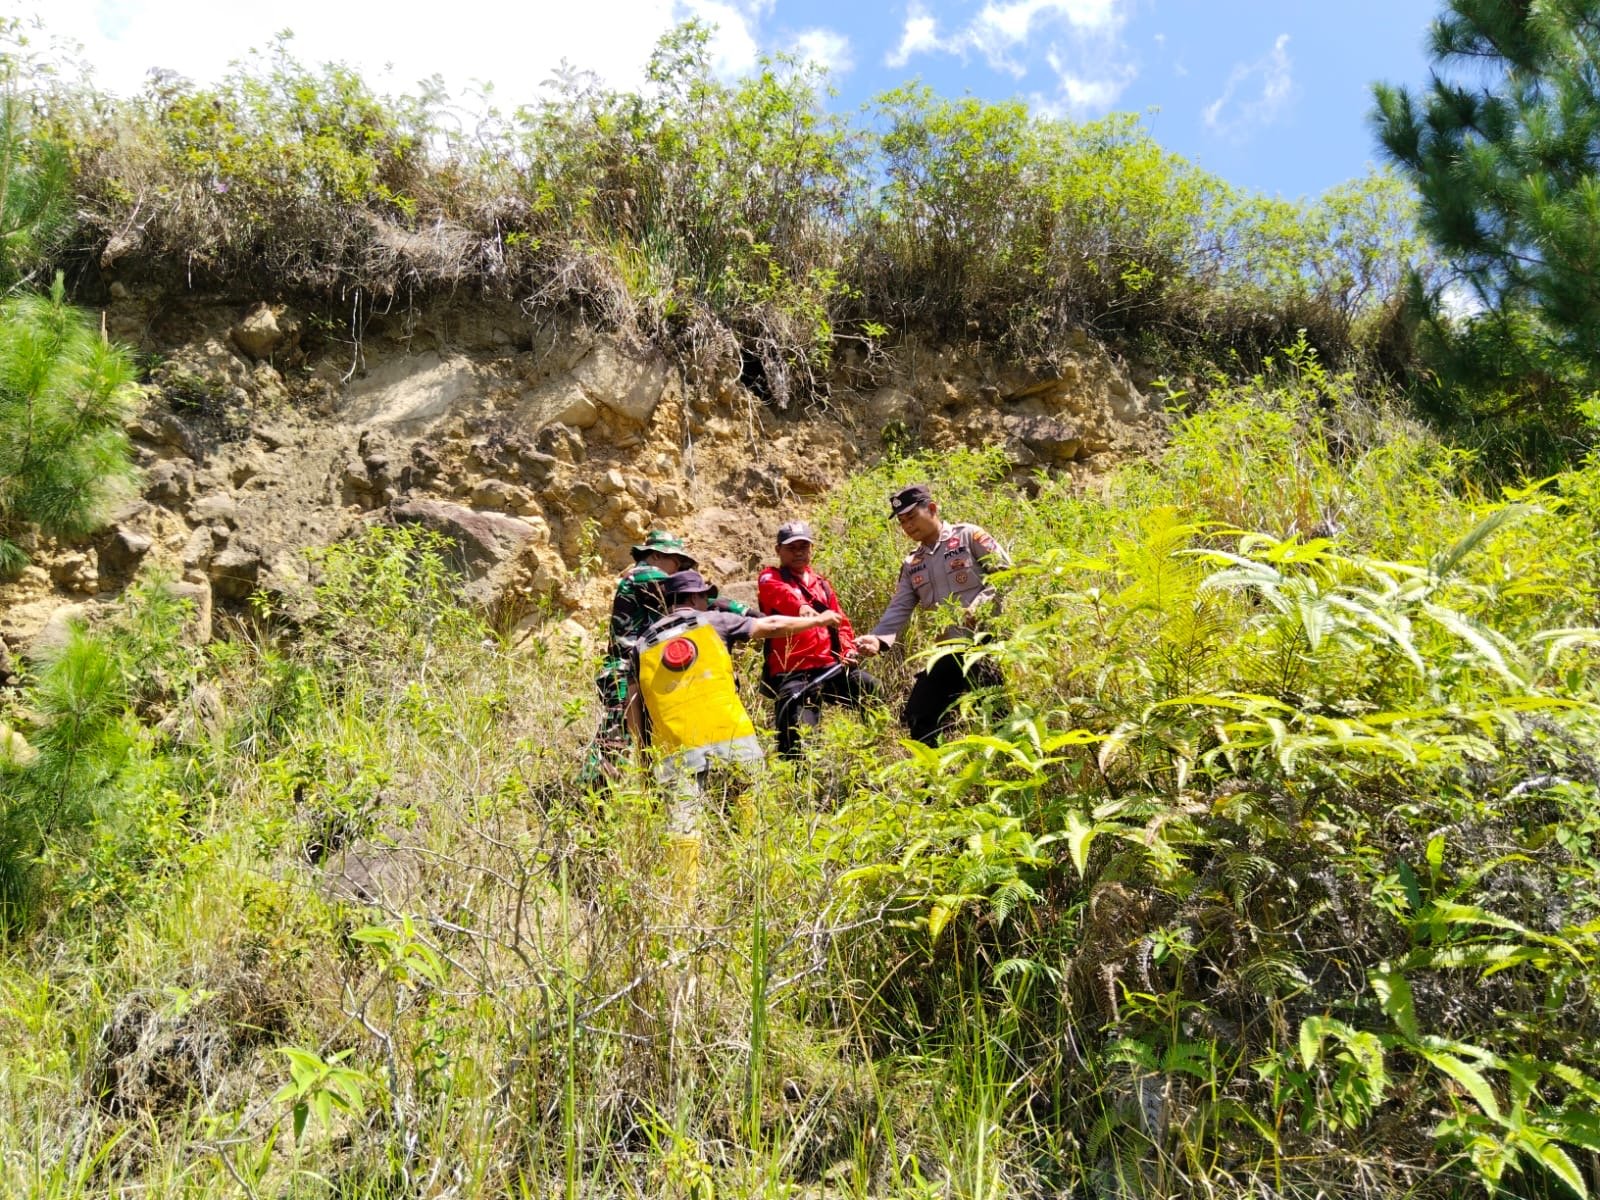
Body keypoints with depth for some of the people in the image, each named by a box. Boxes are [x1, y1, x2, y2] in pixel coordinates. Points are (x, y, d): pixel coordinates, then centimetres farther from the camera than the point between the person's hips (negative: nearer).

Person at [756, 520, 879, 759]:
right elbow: (782, 594, -20)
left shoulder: (822, 584, 23)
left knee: (875, 692, -17)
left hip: (829, 667, 4)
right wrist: (801, 607, -43)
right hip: (791, 673, -4)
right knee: (799, 734, -21)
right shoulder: (770, 578, 5)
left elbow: (841, 621, 23)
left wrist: (848, 649, 1)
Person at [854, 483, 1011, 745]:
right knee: (918, 716, 6)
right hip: (949, 652, 7)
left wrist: (980, 605, -21)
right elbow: (898, 609, 6)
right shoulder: (911, 565, 17)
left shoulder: (968, 536, 0)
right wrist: (878, 638, -13)